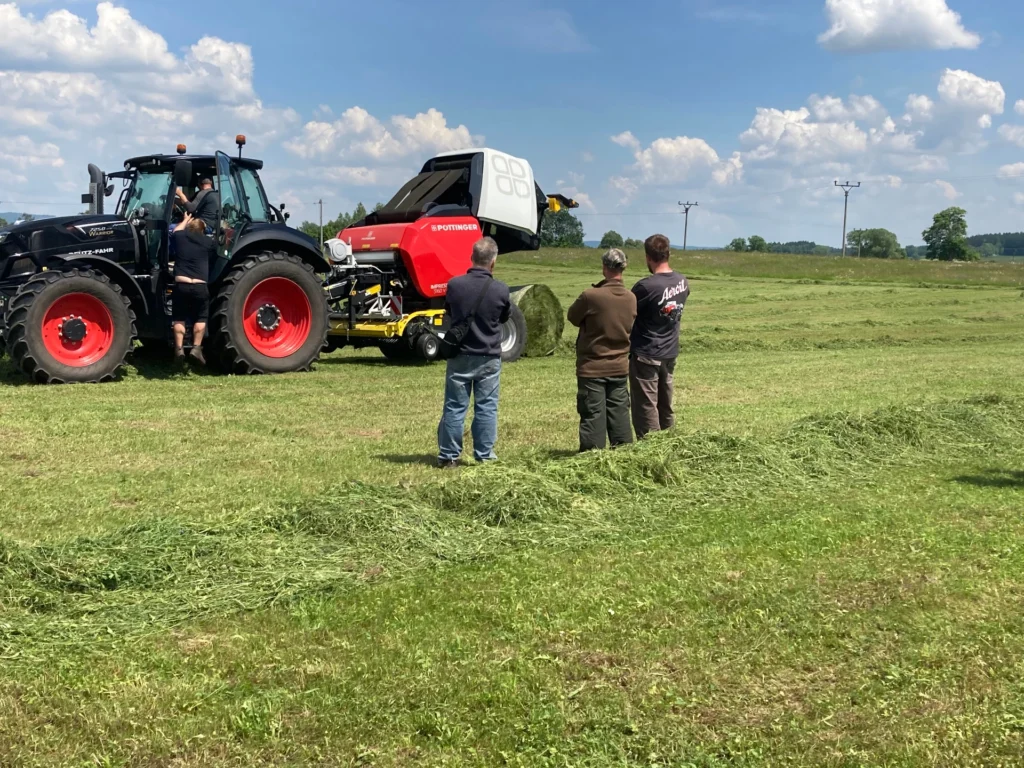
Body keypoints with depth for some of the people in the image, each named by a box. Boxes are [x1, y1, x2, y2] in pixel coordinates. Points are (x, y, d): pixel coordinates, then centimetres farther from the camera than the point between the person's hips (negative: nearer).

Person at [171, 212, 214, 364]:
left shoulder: (180, 237, 10)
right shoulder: (208, 242, 7)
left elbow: (176, 230, 34)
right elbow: (212, 256, 27)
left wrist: (186, 219, 51)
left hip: (181, 285, 1)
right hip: (200, 286, -1)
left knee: (179, 318, 13)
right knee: (201, 317, 14)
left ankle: (179, 349, 5)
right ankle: (196, 348, 4)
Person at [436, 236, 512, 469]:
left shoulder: (454, 284, -10)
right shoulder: (500, 289, -12)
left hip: (460, 356, 1)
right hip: (489, 358, -1)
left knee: (455, 407, 7)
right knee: (487, 407, 9)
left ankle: (448, 456, 12)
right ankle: (485, 455, 13)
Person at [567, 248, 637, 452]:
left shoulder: (591, 296, -19)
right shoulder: (631, 298, -3)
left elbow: (573, 317, -3)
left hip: (592, 368, -4)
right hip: (619, 367, 5)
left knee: (593, 415, 2)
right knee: (619, 413, 14)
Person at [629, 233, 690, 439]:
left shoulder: (646, 286, -21)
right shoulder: (682, 282, 1)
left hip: (646, 355, -7)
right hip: (670, 353, 7)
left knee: (646, 408, 1)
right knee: (666, 406, 16)